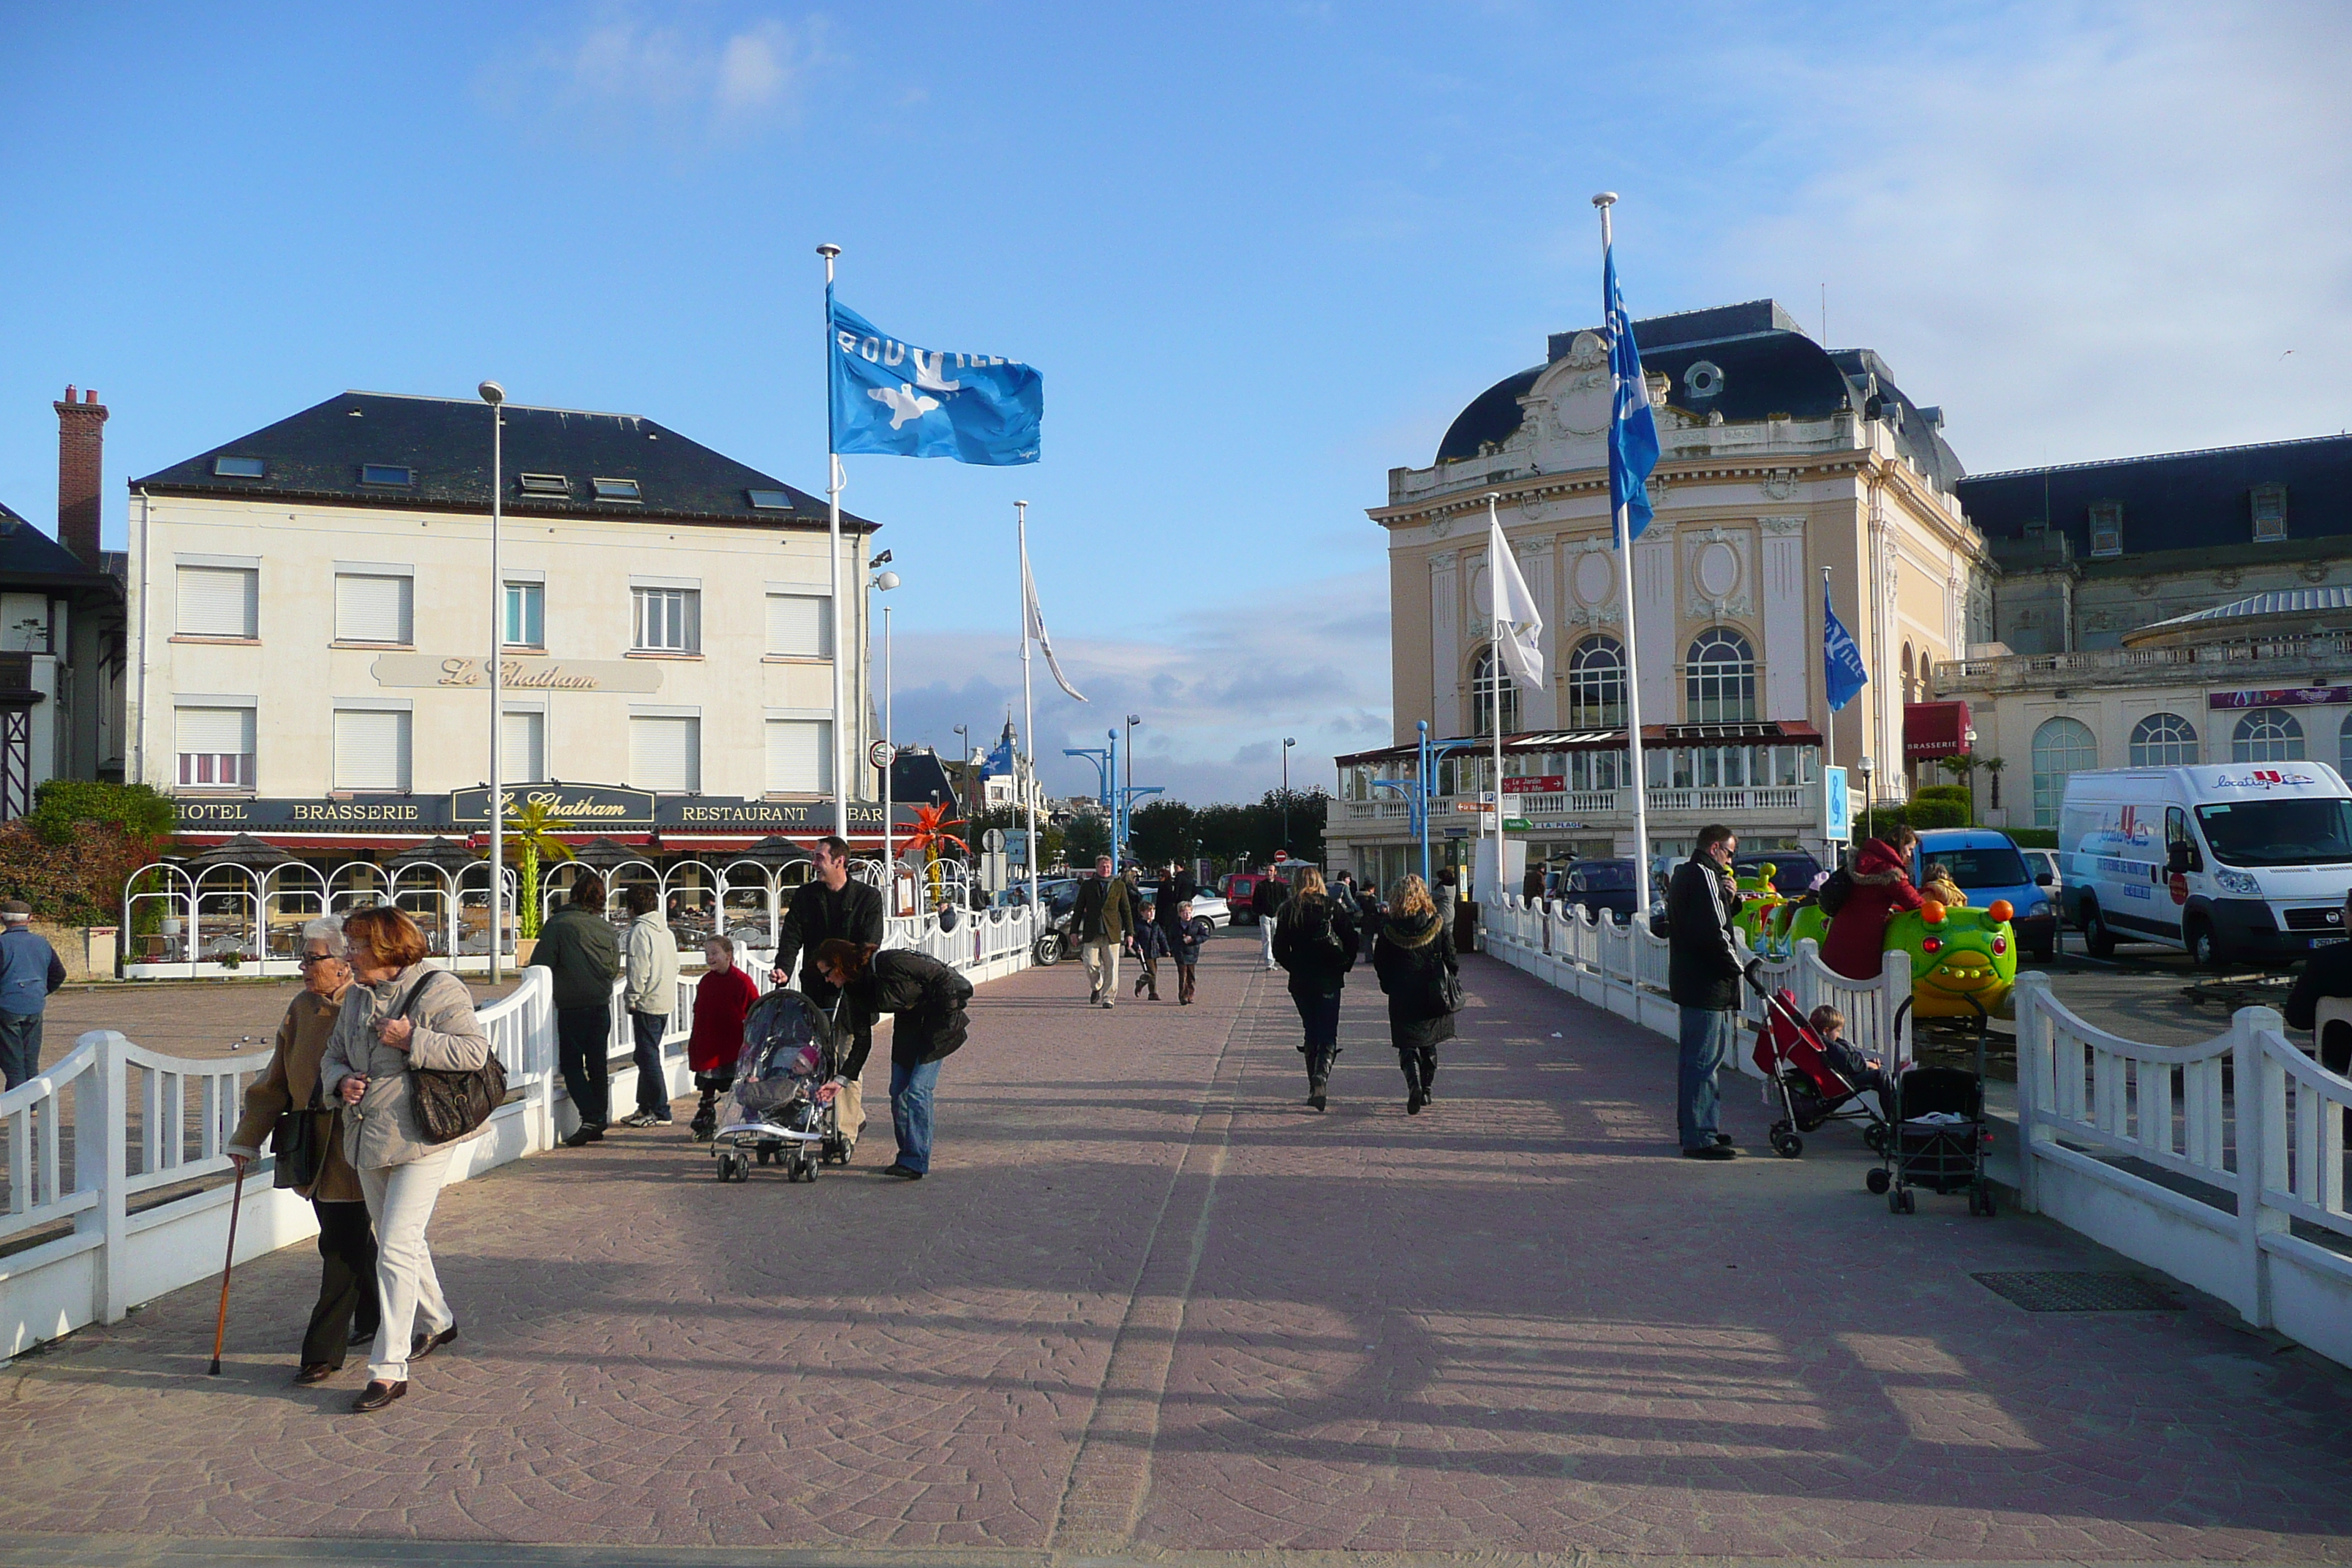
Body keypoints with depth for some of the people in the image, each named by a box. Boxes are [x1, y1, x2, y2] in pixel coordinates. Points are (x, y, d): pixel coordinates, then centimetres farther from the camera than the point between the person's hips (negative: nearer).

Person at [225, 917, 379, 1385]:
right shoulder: (301, 1008, 7)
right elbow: (276, 1079, 13)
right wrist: (248, 1138, 12)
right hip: (313, 1147, 7)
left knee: (342, 1247, -3)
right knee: (349, 1240, 17)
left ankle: (324, 1351, 3)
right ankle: (375, 1317, 35)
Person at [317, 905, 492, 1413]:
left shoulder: (439, 990, -12)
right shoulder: (357, 996, 11)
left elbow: (474, 1050, -20)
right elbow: (333, 1054, 20)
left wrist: (411, 1040, -23)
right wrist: (342, 1081, -2)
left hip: (420, 1142, -8)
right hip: (369, 1140, 8)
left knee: (396, 1249, -12)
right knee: (400, 1240, 21)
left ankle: (388, 1369, -7)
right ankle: (438, 1321, 44)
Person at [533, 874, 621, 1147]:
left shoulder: (558, 924, -9)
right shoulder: (606, 928, 6)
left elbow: (540, 963, -11)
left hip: (571, 1007, -5)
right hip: (601, 1005, 5)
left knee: (571, 1064, 2)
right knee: (598, 1065, 11)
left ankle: (590, 1117, -12)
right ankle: (599, 1125, 14)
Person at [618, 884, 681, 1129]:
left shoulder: (639, 931, -11)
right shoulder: (666, 931, 15)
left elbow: (639, 969, -17)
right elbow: (675, 965, 19)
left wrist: (633, 999, -10)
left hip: (647, 1004, -9)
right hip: (666, 1002, 9)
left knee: (648, 1056, -6)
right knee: (647, 1055, 17)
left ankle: (660, 1112, -6)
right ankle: (645, 1107, 23)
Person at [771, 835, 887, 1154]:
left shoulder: (868, 897, 0)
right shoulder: (804, 895, 9)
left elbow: (869, 945, -7)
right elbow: (791, 936, 0)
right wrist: (783, 970, -18)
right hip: (815, 990, 4)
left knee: (848, 1061, -8)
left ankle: (846, 1132, -4)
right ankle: (856, 1116, 28)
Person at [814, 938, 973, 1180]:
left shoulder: (890, 963, -25)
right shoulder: (855, 985, -1)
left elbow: (945, 979, -22)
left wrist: (944, 1021, -17)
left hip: (937, 1024, -8)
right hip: (907, 1029, 8)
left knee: (917, 1089, -15)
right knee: (898, 1092, 1)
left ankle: (915, 1162, -13)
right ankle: (908, 1156, 13)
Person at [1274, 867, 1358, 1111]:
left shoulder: (1290, 910, -1)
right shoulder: (1332, 906, -3)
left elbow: (1280, 950, -1)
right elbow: (1351, 939, -6)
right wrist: (1345, 965, 8)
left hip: (1301, 981, 2)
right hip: (1329, 980, -2)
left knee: (1311, 1034, 15)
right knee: (1328, 1035, 2)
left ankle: (1314, 1087, 17)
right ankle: (1321, 1078, -22)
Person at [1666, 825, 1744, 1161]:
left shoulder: (1684, 874, 18)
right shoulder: (1704, 875, -15)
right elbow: (1713, 931, -22)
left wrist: (1731, 901, 5)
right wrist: (1735, 965, -10)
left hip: (1688, 980, 11)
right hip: (1707, 983, -11)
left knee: (1693, 1056, 18)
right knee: (1704, 1060, -9)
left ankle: (1691, 1128, 27)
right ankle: (1699, 1138, -9)